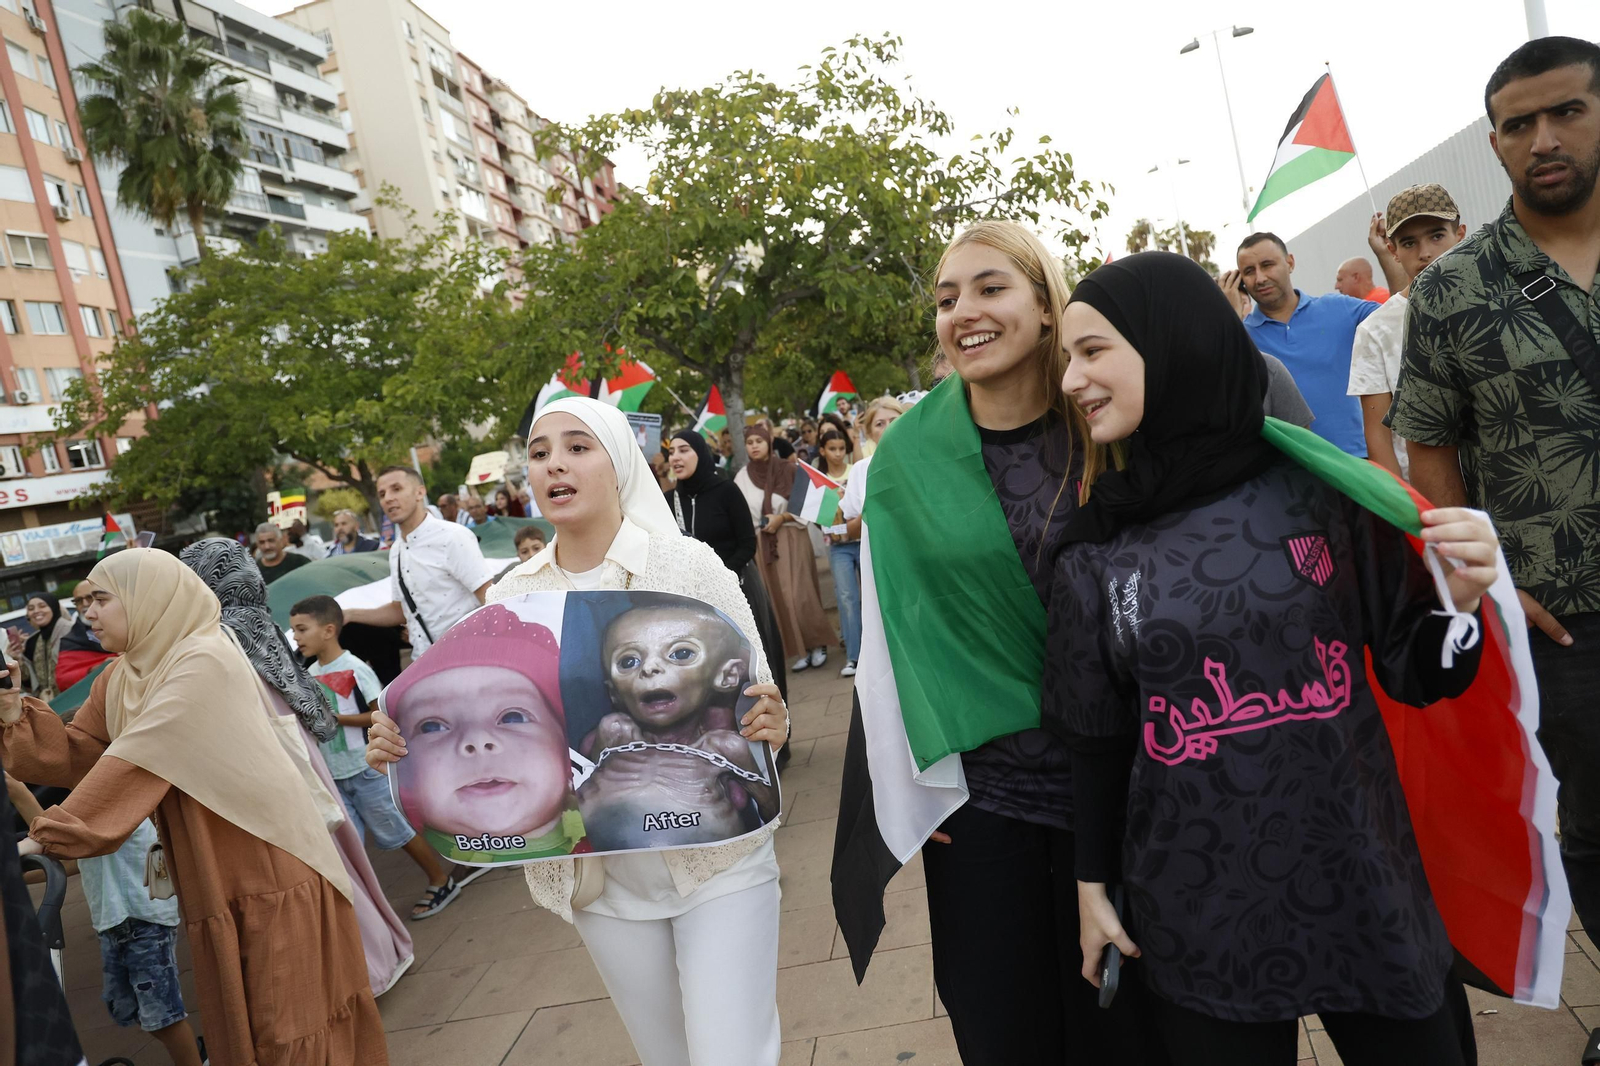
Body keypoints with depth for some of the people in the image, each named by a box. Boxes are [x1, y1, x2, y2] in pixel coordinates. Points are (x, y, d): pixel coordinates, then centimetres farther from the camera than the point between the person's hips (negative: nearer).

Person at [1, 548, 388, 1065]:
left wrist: (54, 832, -21)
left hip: (268, 862, -8)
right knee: (235, 1021, 15)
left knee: (290, 1017, 0)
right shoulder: (119, 679, 10)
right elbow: (76, 756, 7)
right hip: (212, 876, 8)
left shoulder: (205, 660, -17)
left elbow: (139, 757, -23)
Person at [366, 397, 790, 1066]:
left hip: (718, 860, -3)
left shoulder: (687, 564, -9)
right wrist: (409, 744, -12)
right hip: (600, 879, 4)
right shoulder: (511, 596, 0)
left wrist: (770, 724, -27)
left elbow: (756, 701, -5)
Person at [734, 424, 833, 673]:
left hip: (791, 538, -3)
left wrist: (782, 517, -15)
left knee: (799, 595, -9)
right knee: (780, 598, 4)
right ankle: (801, 650, 13)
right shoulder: (742, 477, 2)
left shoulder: (787, 469, -5)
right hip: (763, 544, 3)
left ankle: (817, 644, 6)